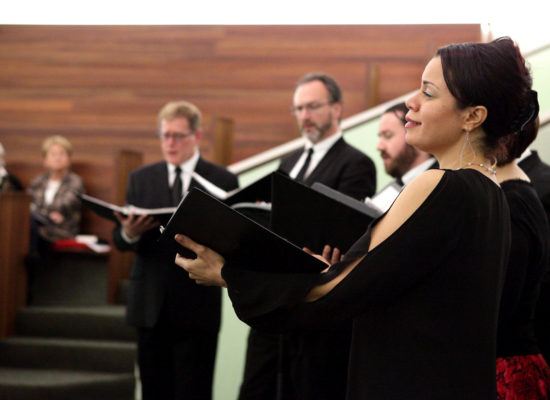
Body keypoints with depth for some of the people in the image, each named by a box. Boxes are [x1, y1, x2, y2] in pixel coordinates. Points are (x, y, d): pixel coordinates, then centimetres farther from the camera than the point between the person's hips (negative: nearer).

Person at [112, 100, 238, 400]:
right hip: (151, 305, 3)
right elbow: (120, 241, 7)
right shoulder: (141, 179, 12)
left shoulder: (223, 181, 4)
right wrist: (129, 233, -16)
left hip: (197, 306, -3)